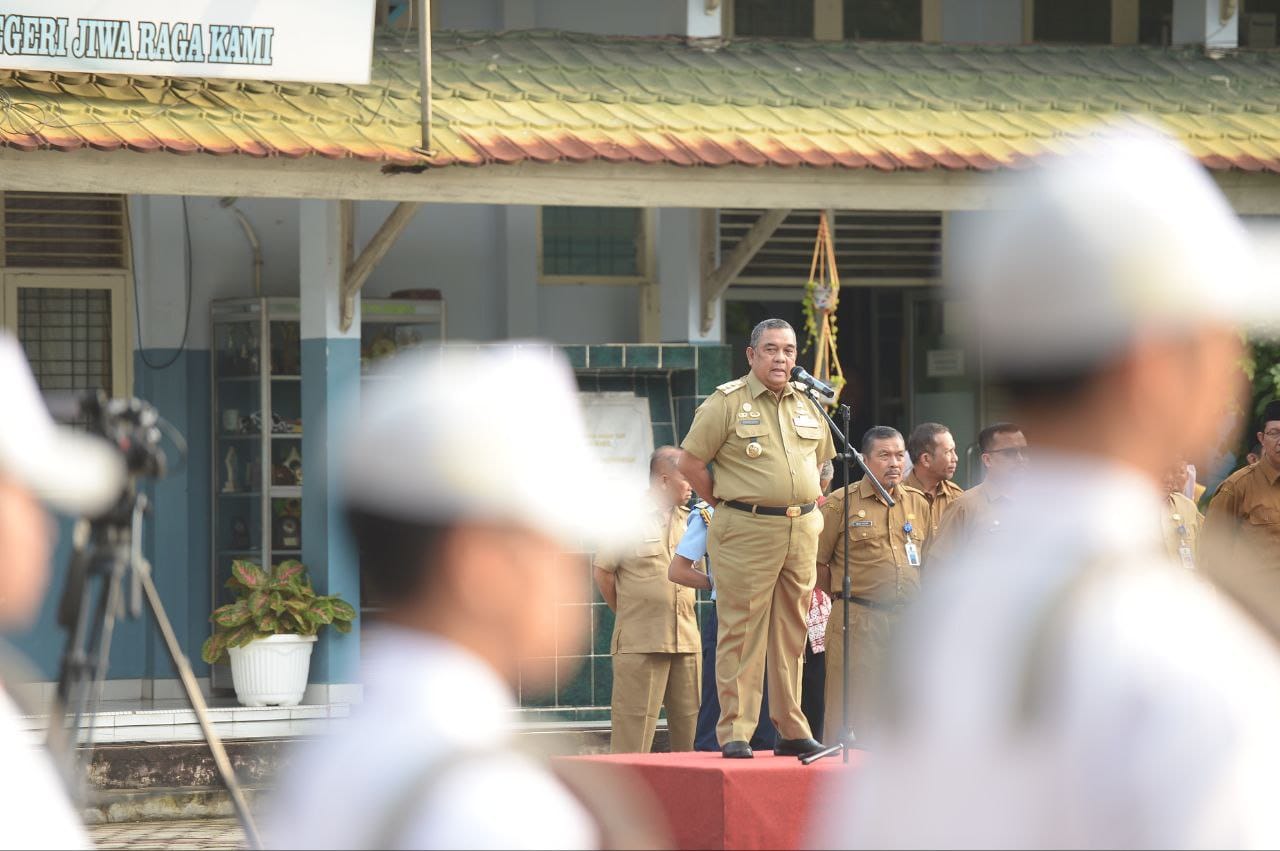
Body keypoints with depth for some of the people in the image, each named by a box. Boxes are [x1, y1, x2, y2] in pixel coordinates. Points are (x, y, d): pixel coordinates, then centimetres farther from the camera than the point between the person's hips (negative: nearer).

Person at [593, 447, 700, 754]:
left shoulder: (689, 520, 16)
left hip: (685, 641, 6)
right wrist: (628, 614, 4)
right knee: (635, 728, -7)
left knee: (687, 723, 5)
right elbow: (603, 572, 0)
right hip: (640, 642, -6)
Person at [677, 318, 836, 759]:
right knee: (742, 632, -5)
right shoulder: (726, 403, -4)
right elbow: (691, 463, -4)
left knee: (792, 635, 9)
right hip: (746, 534, -6)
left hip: (801, 531, 6)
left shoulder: (808, 406, 13)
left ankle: (792, 731, 14)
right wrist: (726, 505, -2)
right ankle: (734, 733, -3)